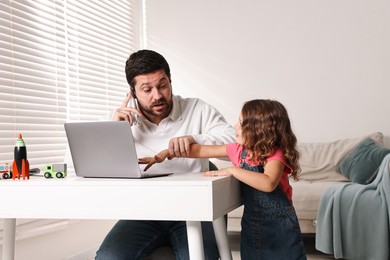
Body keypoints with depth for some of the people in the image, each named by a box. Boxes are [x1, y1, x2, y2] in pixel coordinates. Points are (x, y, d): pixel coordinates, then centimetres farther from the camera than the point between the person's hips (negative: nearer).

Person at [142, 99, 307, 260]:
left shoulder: (275, 155, -17)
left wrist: (232, 170, -31)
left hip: (279, 225, -5)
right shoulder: (239, 149, 0)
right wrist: (167, 152, 3)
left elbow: (268, 184, -36)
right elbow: (202, 150, 6)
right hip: (251, 223, 6)